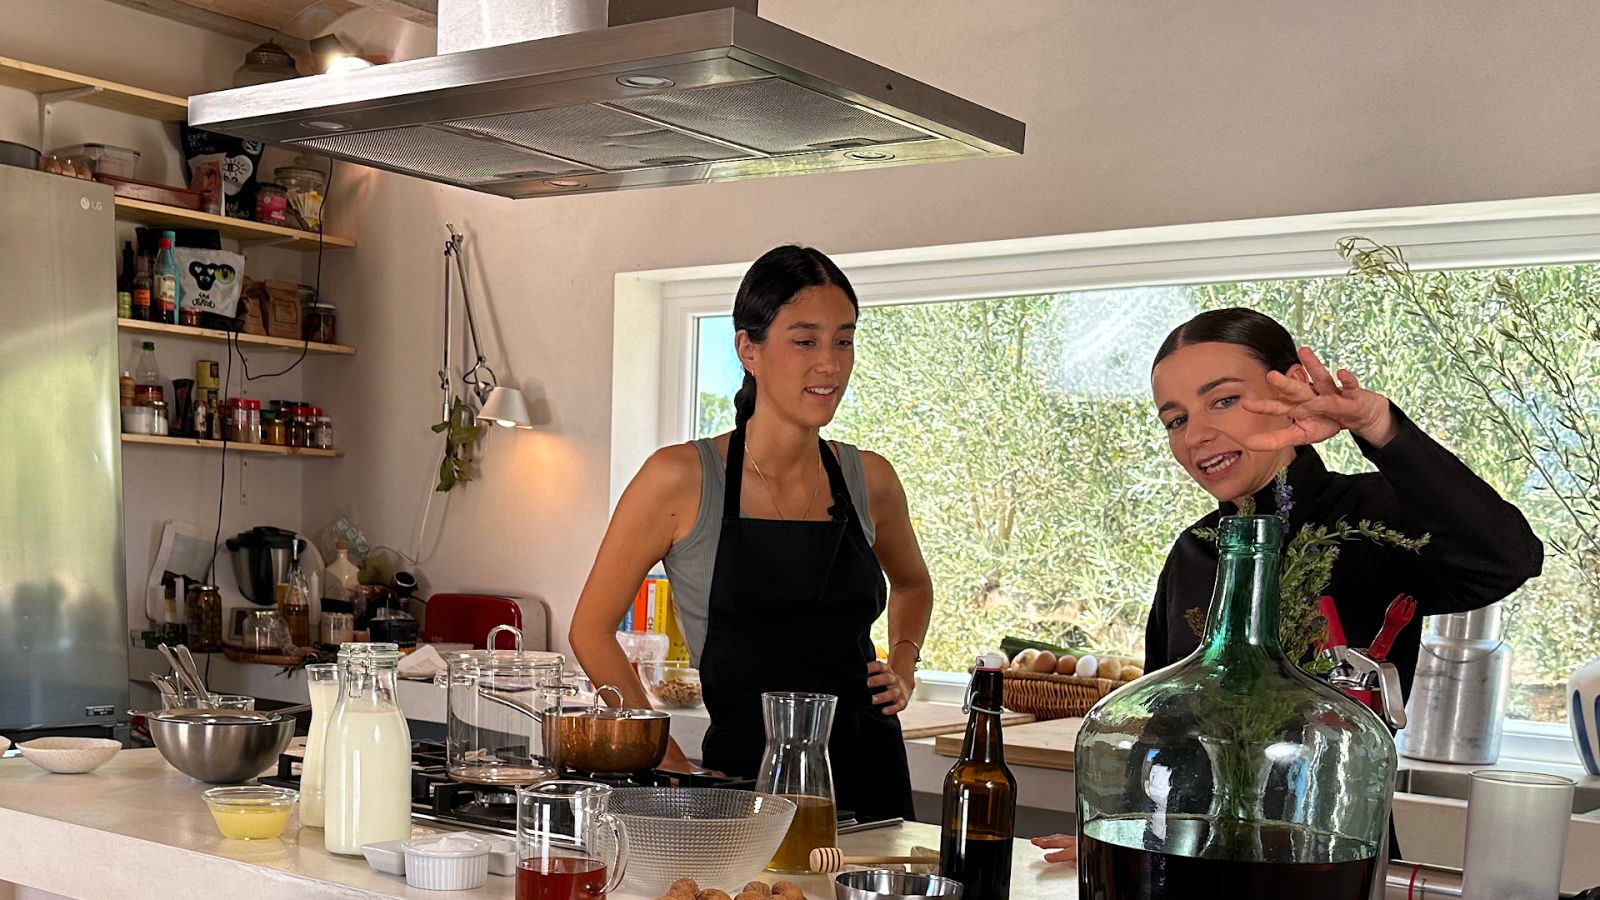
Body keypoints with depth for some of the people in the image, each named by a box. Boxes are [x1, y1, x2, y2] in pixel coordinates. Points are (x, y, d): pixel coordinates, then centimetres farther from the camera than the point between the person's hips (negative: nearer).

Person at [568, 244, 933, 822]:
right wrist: (675, 770, -5)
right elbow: (591, 630, -2)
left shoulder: (870, 481, 3)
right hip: (747, 770, -4)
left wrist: (903, 667, 8)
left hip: (871, 769, 4)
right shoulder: (682, 480, -8)